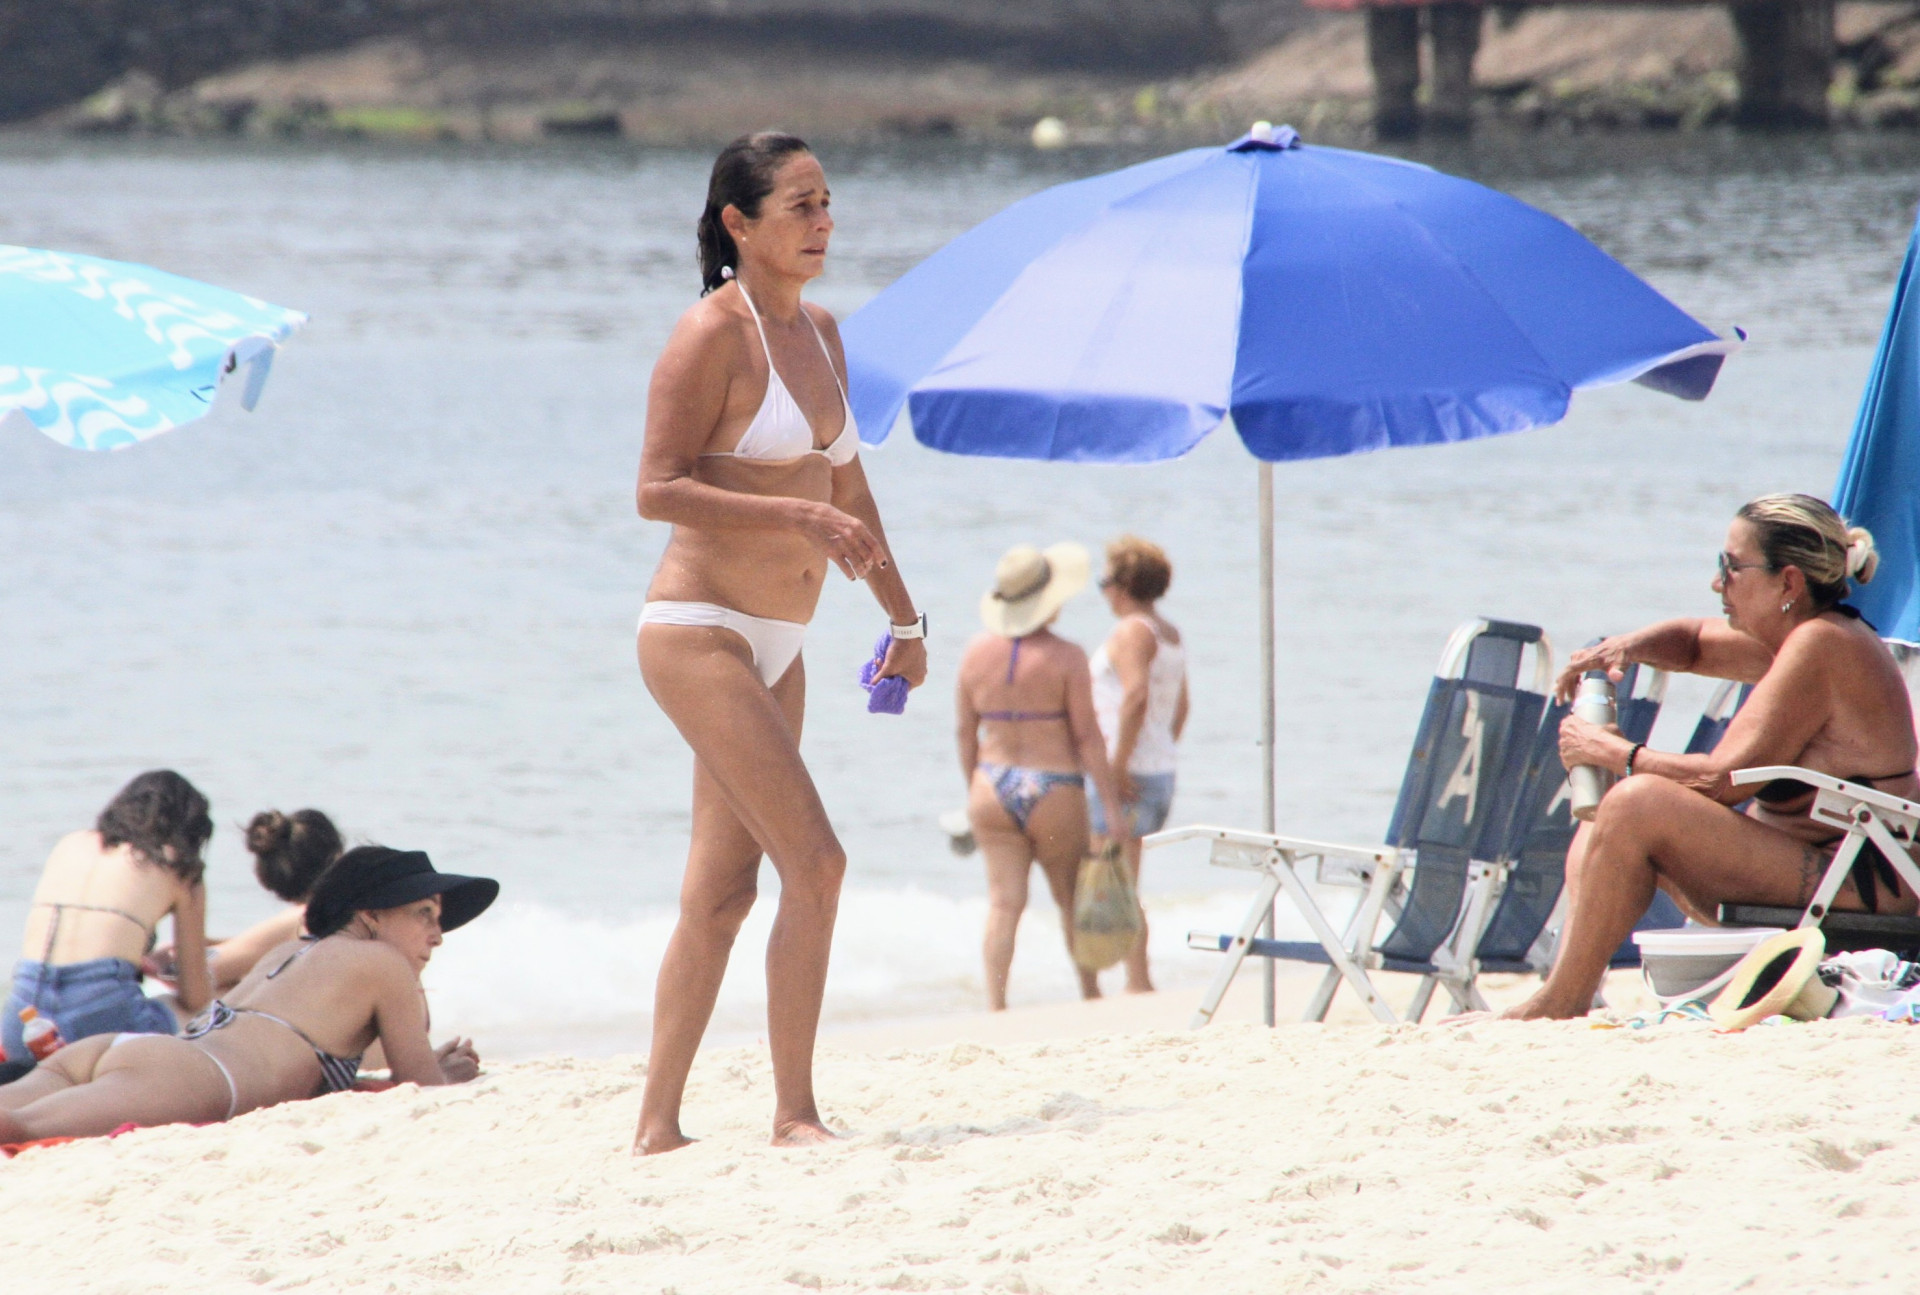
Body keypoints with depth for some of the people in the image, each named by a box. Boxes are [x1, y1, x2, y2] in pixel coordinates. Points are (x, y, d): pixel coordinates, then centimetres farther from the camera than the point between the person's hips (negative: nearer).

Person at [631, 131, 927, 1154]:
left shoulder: (820, 333, 13)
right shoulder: (714, 334, -12)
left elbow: (845, 488, 24)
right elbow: (657, 490, -17)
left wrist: (902, 617, 25)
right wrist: (797, 515, -22)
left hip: (773, 647, 8)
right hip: (698, 633, -8)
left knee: (723, 890, 8)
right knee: (815, 863, -14)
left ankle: (658, 1125, 12)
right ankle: (793, 1114, -9)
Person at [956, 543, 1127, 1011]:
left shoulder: (977, 653, 2)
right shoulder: (1065, 657, -11)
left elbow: (964, 732, 8)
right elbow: (1087, 736, -11)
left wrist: (973, 789, 20)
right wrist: (1113, 799, -6)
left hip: (993, 791, 3)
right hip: (1054, 794, -3)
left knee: (1004, 901, 0)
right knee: (1073, 897, 15)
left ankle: (995, 1001, -12)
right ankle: (1089, 991, 28)